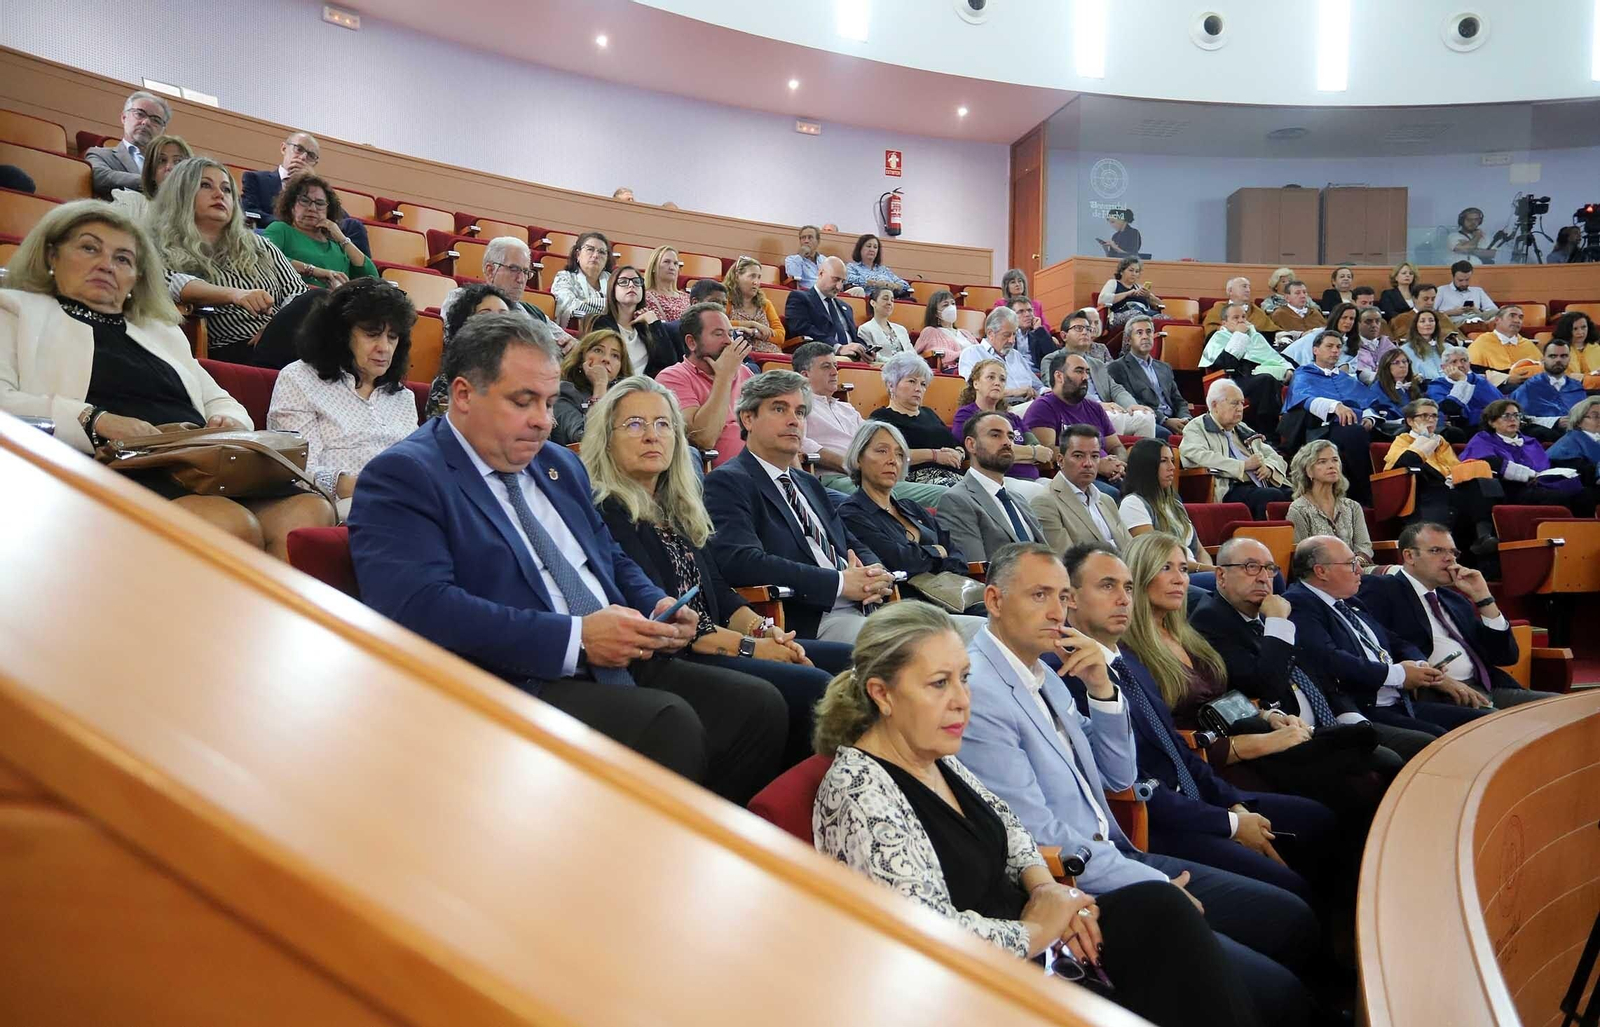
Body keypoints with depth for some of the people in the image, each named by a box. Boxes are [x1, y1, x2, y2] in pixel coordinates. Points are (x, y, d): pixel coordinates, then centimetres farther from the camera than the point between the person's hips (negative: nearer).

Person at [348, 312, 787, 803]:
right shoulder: (400, 477, -4)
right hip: (513, 688, -8)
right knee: (669, 724, -29)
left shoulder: (560, 464, 22)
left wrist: (659, 608, 6)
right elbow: (421, 609, -19)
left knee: (759, 705, -11)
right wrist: (577, 638, -21)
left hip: (619, 665, 8)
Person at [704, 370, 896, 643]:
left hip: (862, 608, 9)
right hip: (807, 623, -8)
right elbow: (742, 562, -19)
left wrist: (875, 575, -2)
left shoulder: (809, 484, 26)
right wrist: (841, 583, -16)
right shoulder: (727, 482, -2)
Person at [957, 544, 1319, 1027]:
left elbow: (1118, 777, 14)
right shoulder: (975, 693, -19)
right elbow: (1041, 838, -19)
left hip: (1115, 857, 9)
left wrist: (1100, 688, -2)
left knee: (1293, 919, 7)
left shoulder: (1045, 675, 10)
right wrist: (1158, 885, -10)